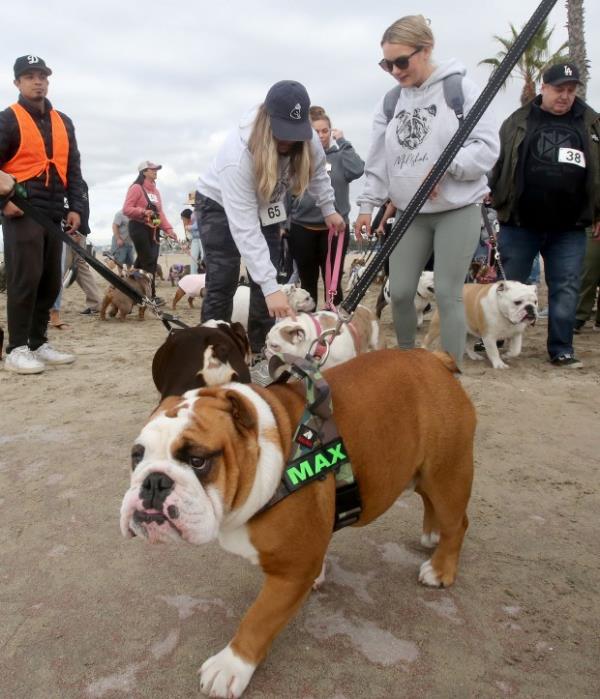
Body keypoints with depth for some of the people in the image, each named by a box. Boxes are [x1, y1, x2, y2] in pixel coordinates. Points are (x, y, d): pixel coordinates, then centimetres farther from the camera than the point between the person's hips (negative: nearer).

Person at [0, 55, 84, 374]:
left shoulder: (63, 123, 17)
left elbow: (73, 168, 17)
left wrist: (75, 207, 7)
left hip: (54, 214, 6)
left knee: (50, 282, 7)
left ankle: (38, 344, 17)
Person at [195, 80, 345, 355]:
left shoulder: (308, 141, -25)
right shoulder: (238, 156, -40)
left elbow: (316, 171, 2)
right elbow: (245, 230, -43)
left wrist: (328, 209, 4)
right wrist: (271, 286, -46)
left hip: (263, 206, 5)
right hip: (219, 204, -5)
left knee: (266, 278, -1)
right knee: (222, 283, -10)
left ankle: (260, 351, 8)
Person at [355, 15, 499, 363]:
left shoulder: (461, 88, -5)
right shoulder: (390, 102, 9)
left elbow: (488, 147, -11)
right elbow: (378, 161, 12)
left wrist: (446, 165, -24)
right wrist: (368, 204, 7)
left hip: (458, 211, -5)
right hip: (410, 214, 5)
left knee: (448, 294, -4)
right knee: (400, 292, 4)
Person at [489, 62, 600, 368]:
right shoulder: (518, 121, 3)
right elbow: (498, 162, 4)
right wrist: (490, 194, -7)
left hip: (569, 228, 2)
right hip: (519, 223, -2)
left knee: (565, 289, 4)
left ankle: (561, 350, 13)